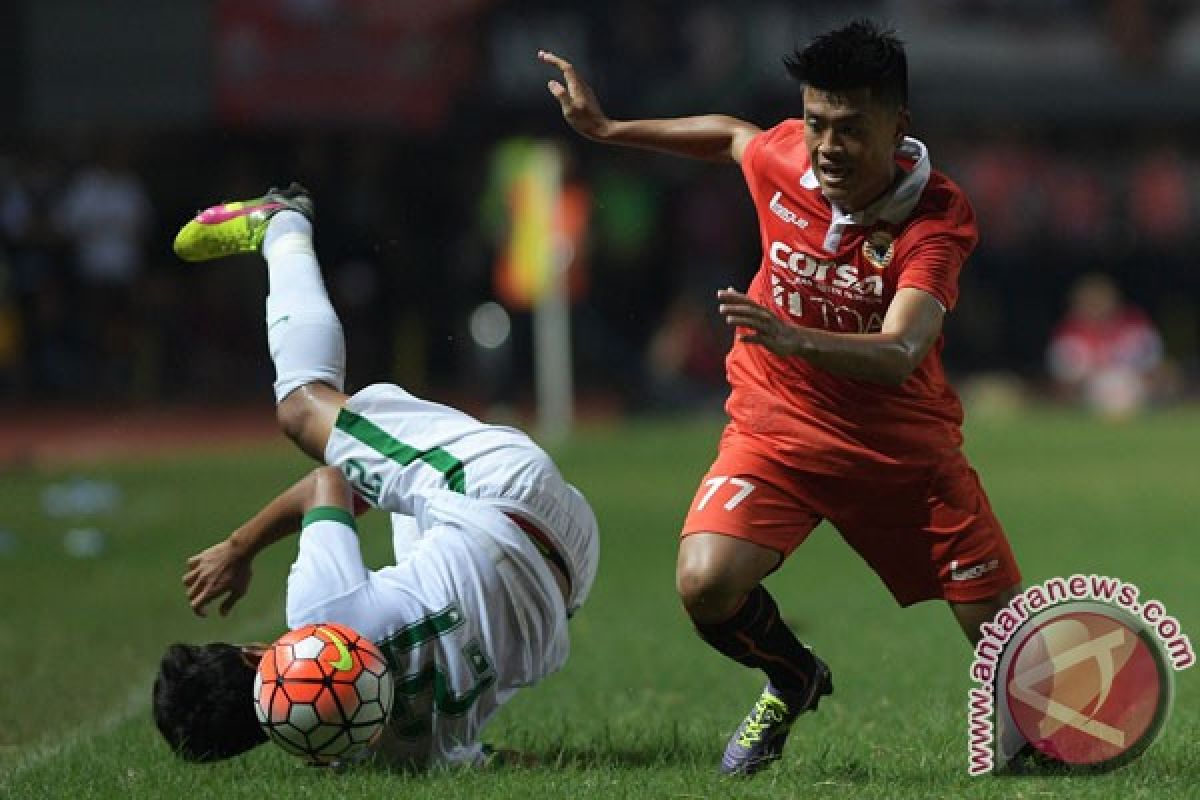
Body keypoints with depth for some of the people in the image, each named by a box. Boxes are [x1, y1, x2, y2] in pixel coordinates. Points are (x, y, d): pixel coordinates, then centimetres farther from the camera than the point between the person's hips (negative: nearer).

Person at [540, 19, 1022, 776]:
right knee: (707, 585, -25)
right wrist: (607, 128, 16)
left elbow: (898, 356, -39)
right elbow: (730, 134, 15)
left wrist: (794, 339, -56)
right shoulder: (783, 157, -13)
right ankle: (792, 682, 10)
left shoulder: (939, 217, -24)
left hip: (906, 445, -2)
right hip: (778, 428, 2)